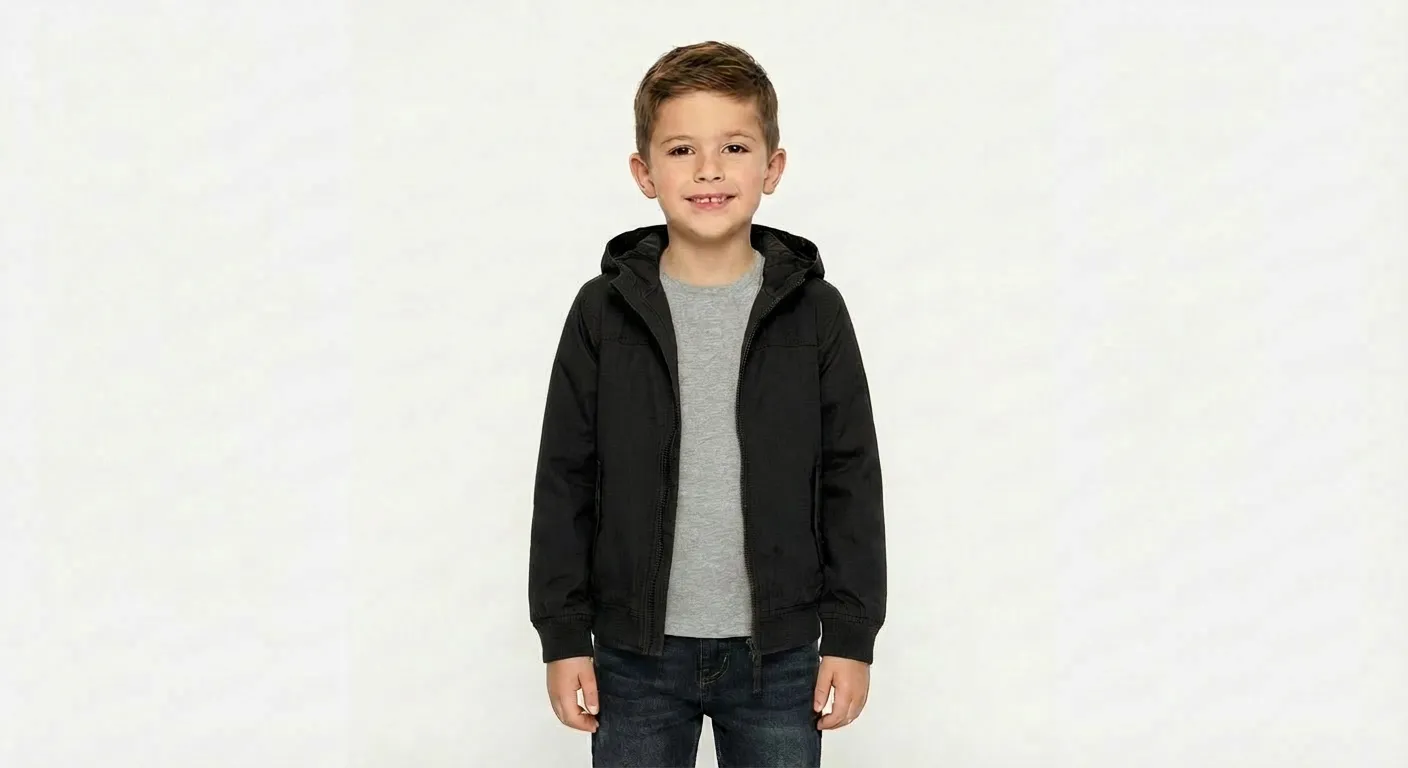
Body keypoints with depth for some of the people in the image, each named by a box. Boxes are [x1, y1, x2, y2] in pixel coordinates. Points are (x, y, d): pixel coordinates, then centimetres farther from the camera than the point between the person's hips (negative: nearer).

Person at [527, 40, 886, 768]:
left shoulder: (815, 312, -1)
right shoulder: (602, 313, -2)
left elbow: (852, 483, 2)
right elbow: (565, 485, 2)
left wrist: (851, 635, 0)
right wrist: (563, 636, 0)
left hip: (778, 654, 0)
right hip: (636, 655, 0)